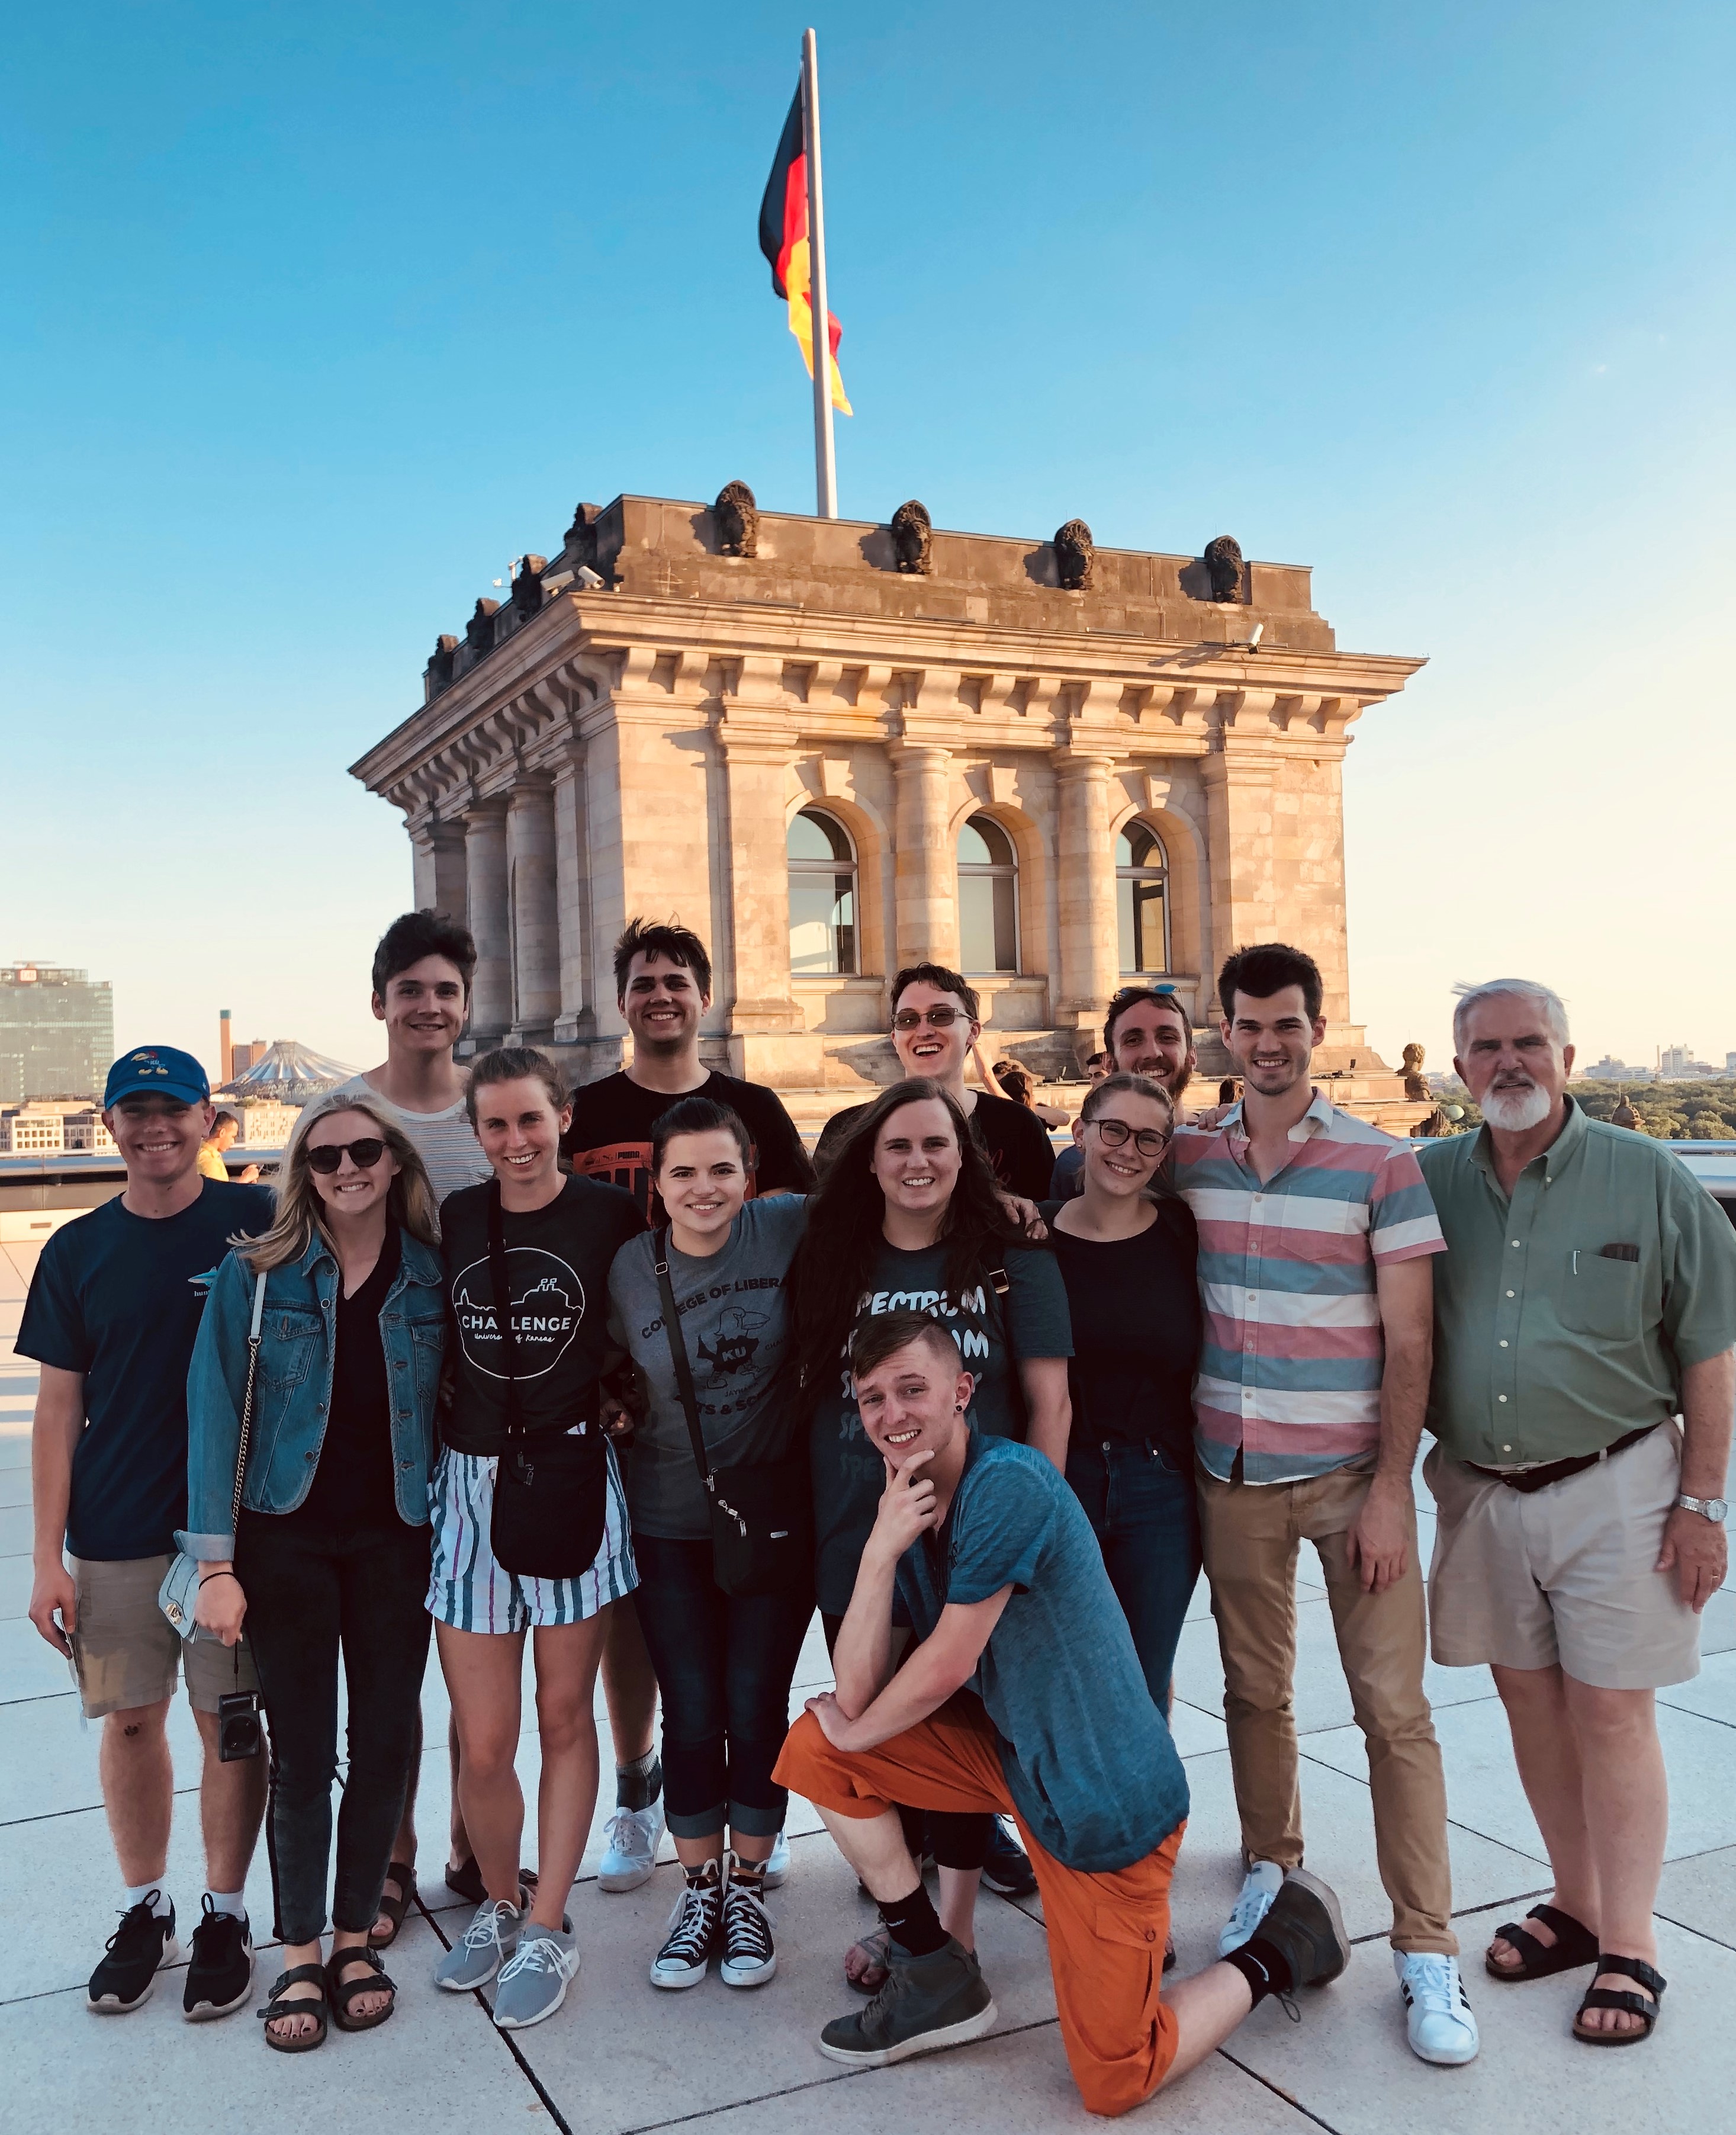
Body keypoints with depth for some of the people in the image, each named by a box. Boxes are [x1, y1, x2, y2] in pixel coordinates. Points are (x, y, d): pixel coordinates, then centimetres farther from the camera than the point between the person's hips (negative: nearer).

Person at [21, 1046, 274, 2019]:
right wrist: (49, 1559, 0)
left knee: (233, 1722, 6)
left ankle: (226, 1918, 23)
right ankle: (145, 1911, 30)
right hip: (115, 1536, 2)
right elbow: (60, 1407, 4)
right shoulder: (78, 1251, 3)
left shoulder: (261, 1223, -4)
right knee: (131, 1720, 12)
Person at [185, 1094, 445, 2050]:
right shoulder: (256, 1274, -5)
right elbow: (215, 1413, -6)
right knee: (300, 1751, 6)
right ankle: (299, 1954, 22)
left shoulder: (433, 1276, -1)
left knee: (386, 1740, 8)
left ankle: (355, 1935, 27)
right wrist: (215, 1563, -10)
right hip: (285, 1536, -1)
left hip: (396, 1539, 2)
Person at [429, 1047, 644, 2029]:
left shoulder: (611, 1215, -3)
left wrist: (608, 1397, -6)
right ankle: (500, 1904, 29)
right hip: (470, 1481, 2)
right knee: (483, 1745, 3)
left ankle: (549, 1929, 24)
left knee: (565, 1718, 9)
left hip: (574, 1479, -1)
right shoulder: (453, 1219, 4)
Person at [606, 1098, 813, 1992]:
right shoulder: (630, 1267, -5)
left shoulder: (787, 1230, -11)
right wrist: (617, 1417, -6)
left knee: (756, 1706, 4)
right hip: (669, 1522, 1)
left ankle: (747, 1887, 25)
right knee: (691, 1711, 5)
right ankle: (698, 1890, 26)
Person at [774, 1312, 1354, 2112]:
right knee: (813, 1746, -1)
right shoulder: (903, 1506, -1)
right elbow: (853, 1696, -9)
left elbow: (945, 1669, -21)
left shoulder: (1007, 1484, -25)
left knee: (1115, 2083, -3)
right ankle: (937, 1977, 13)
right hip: (1008, 1751, 7)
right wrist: (880, 1552, -23)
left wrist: (859, 1733, -2)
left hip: (1108, 1798, -7)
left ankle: (1284, 1943, 21)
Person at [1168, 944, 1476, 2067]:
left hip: (1352, 1474, -3)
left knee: (1394, 1709, 0)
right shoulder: (1187, 1157, 2)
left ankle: (1427, 1951, 11)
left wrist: (1389, 1488, -12)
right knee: (1254, 1691, 13)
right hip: (1231, 1472, 3)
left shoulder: (1382, 1165, -7)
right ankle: (1271, 1872, 34)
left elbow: (1409, 1344, -7)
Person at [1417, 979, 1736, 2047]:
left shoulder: (1649, 1179, -6)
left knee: (1611, 1712, 0)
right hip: (1481, 1488, 4)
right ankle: (1576, 1907, 29)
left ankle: (1630, 1949, 13)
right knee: (1529, 1696, 13)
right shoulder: (1430, 1181, 1)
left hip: (1612, 1486, -3)